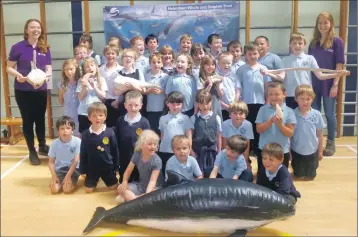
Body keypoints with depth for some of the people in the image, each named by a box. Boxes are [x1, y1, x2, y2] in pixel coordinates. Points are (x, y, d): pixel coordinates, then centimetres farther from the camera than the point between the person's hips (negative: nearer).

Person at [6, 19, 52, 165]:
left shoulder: (45, 49, 5)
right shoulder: (18, 47, -7)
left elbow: (48, 68, 6)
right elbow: (9, 68, -4)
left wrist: (48, 74, -16)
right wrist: (18, 75, -24)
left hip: (41, 90, 3)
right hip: (23, 91, -3)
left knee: (40, 119, 15)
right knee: (28, 120, 6)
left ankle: (42, 146, 33)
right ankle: (32, 152, 17)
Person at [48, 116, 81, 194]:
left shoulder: (77, 141, -14)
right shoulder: (55, 143, -7)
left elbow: (76, 160, -13)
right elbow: (51, 162, 1)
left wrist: (68, 176, -18)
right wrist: (54, 176, -13)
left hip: (73, 168, -2)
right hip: (59, 169, 3)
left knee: (67, 189, -24)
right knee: (54, 189, -18)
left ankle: (72, 181, 9)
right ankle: (61, 181, 14)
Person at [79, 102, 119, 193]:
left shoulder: (110, 132, -13)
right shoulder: (85, 134, -10)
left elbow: (115, 151, -4)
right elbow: (82, 153, -2)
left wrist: (116, 167, -1)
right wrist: (82, 170, 0)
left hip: (107, 167, 0)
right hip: (92, 168, 1)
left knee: (114, 187, 11)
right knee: (88, 190, 8)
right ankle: (95, 181, 40)